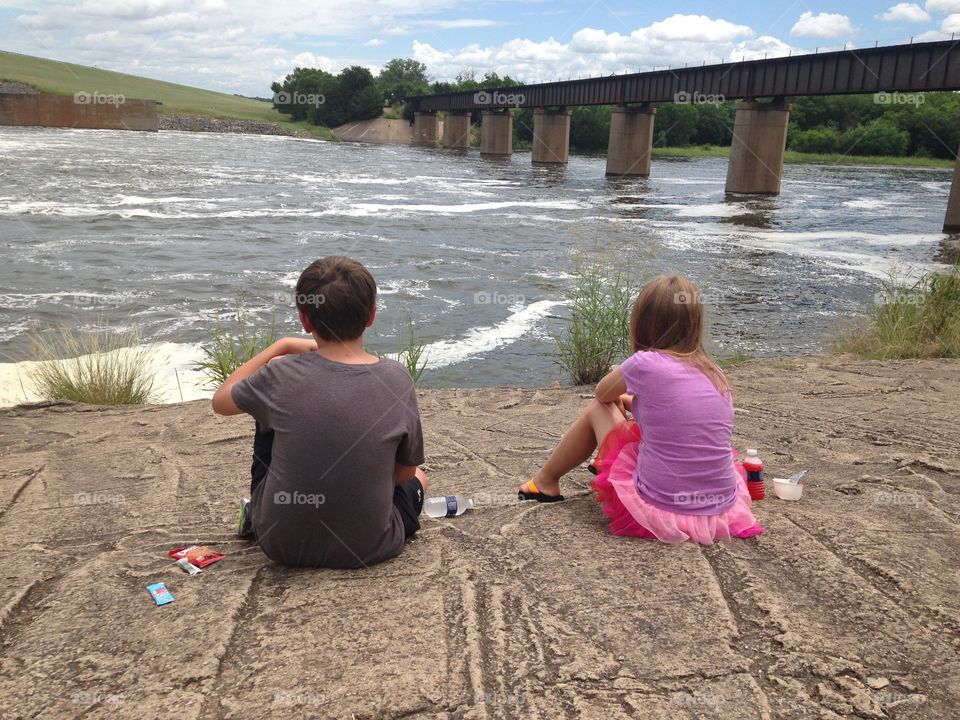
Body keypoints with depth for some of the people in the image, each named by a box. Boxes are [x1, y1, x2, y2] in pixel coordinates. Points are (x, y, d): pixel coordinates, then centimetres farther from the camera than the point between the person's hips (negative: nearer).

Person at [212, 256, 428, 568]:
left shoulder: (282, 375, -17)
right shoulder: (397, 379, -14)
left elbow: (220, 401, 6)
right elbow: (405, 472, -1)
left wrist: (281, 346, 10)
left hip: (281, 545, 0)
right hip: (367, 550, 0)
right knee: (417, 480, 32)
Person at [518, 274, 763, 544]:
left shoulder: (645, 364, -13)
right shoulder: (715, 373, 4)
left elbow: (602, 393, 8)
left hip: (658, 511, -5)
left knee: (597, 409, 14)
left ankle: (546, 481, 33)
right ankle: (604, 463, 57)